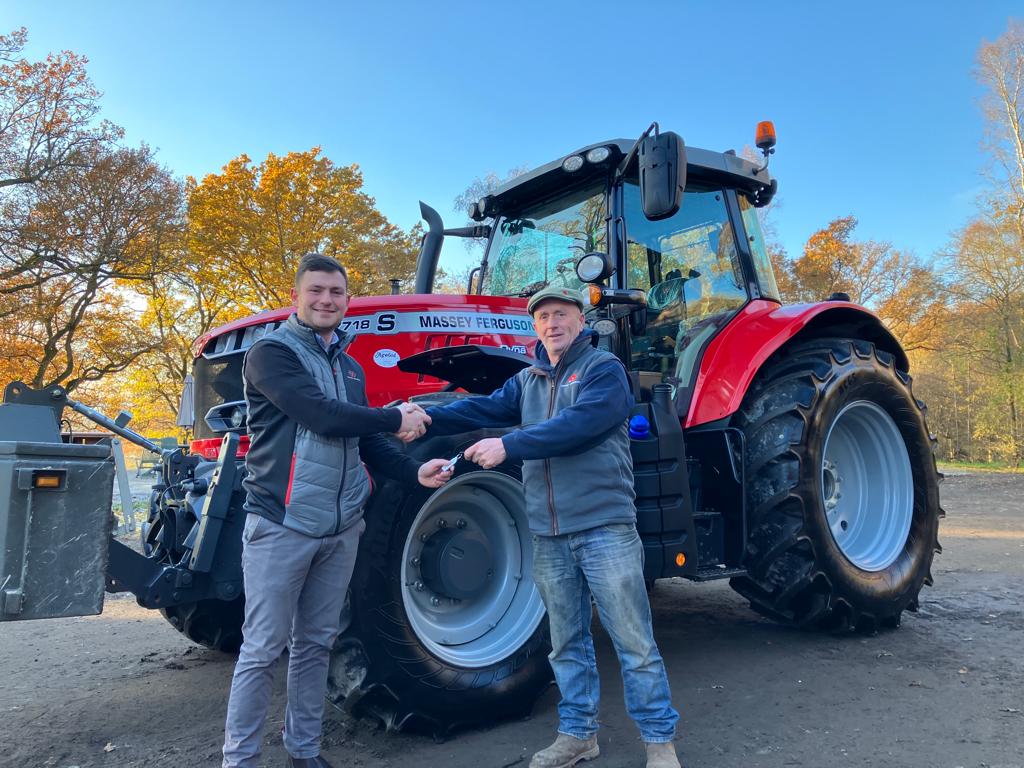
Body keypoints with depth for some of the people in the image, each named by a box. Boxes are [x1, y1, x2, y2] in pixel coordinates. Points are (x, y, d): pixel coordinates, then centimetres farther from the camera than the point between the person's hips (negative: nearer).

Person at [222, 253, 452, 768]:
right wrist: (397, 420, -9)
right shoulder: (271, 352, -8)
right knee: (262, 649, 2)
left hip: (341, 529, 7)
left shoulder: (350, 368, 15)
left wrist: (415, 472, 1)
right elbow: (322, 416, -21)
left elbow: (366, 441, 17)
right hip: (282, 524, -6)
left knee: (316, 644, 15)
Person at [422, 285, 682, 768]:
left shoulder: (604, 369, -5)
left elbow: (578, 424, -21)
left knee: (633, 641, 3)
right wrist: (430, 418, -14)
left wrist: (509, 445, -28)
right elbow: (486, 409, 2)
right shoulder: (527, 381, 15)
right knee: (567, 642, 16)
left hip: (604, 528, -5)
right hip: (549, 536, 6)